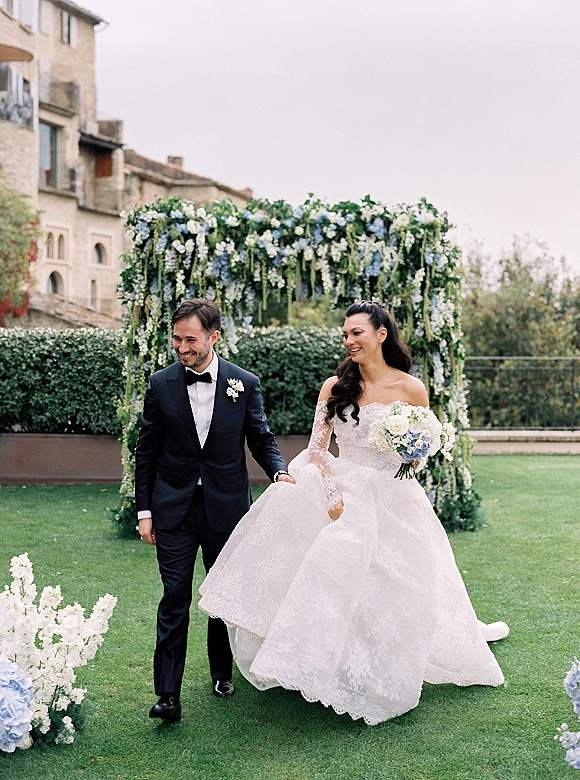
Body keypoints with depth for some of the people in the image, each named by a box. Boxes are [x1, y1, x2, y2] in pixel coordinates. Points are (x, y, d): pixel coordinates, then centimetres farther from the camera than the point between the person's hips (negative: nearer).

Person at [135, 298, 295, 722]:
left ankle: (222, 671, 34)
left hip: (226, 506, 1)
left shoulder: (245, 384, -3)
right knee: (175, 596, -5)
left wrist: (280, 471, -14)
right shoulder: (161, 384, -1)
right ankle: (168, 694, -2)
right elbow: (147, 452, 4)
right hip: (174, 508, -1)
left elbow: (261, 438, 6)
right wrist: (144, 510, 2)